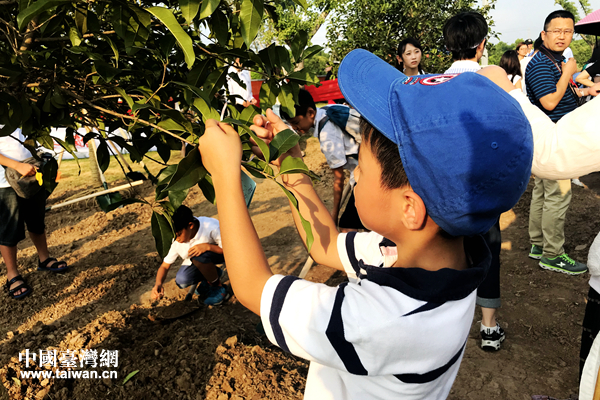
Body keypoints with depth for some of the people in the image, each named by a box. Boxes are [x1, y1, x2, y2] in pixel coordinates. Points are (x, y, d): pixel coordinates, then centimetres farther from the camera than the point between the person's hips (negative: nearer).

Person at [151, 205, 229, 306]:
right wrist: (158, 284, -32)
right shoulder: (176, 242, -20)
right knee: (181, 281, -23)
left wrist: (207, 246, -42)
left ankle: (219, 288, -13)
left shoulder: (211, 228, -34)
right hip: (199, 260, 5)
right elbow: (164, 266, -11)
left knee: (198, 255, -36)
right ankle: (213, 273, 6)